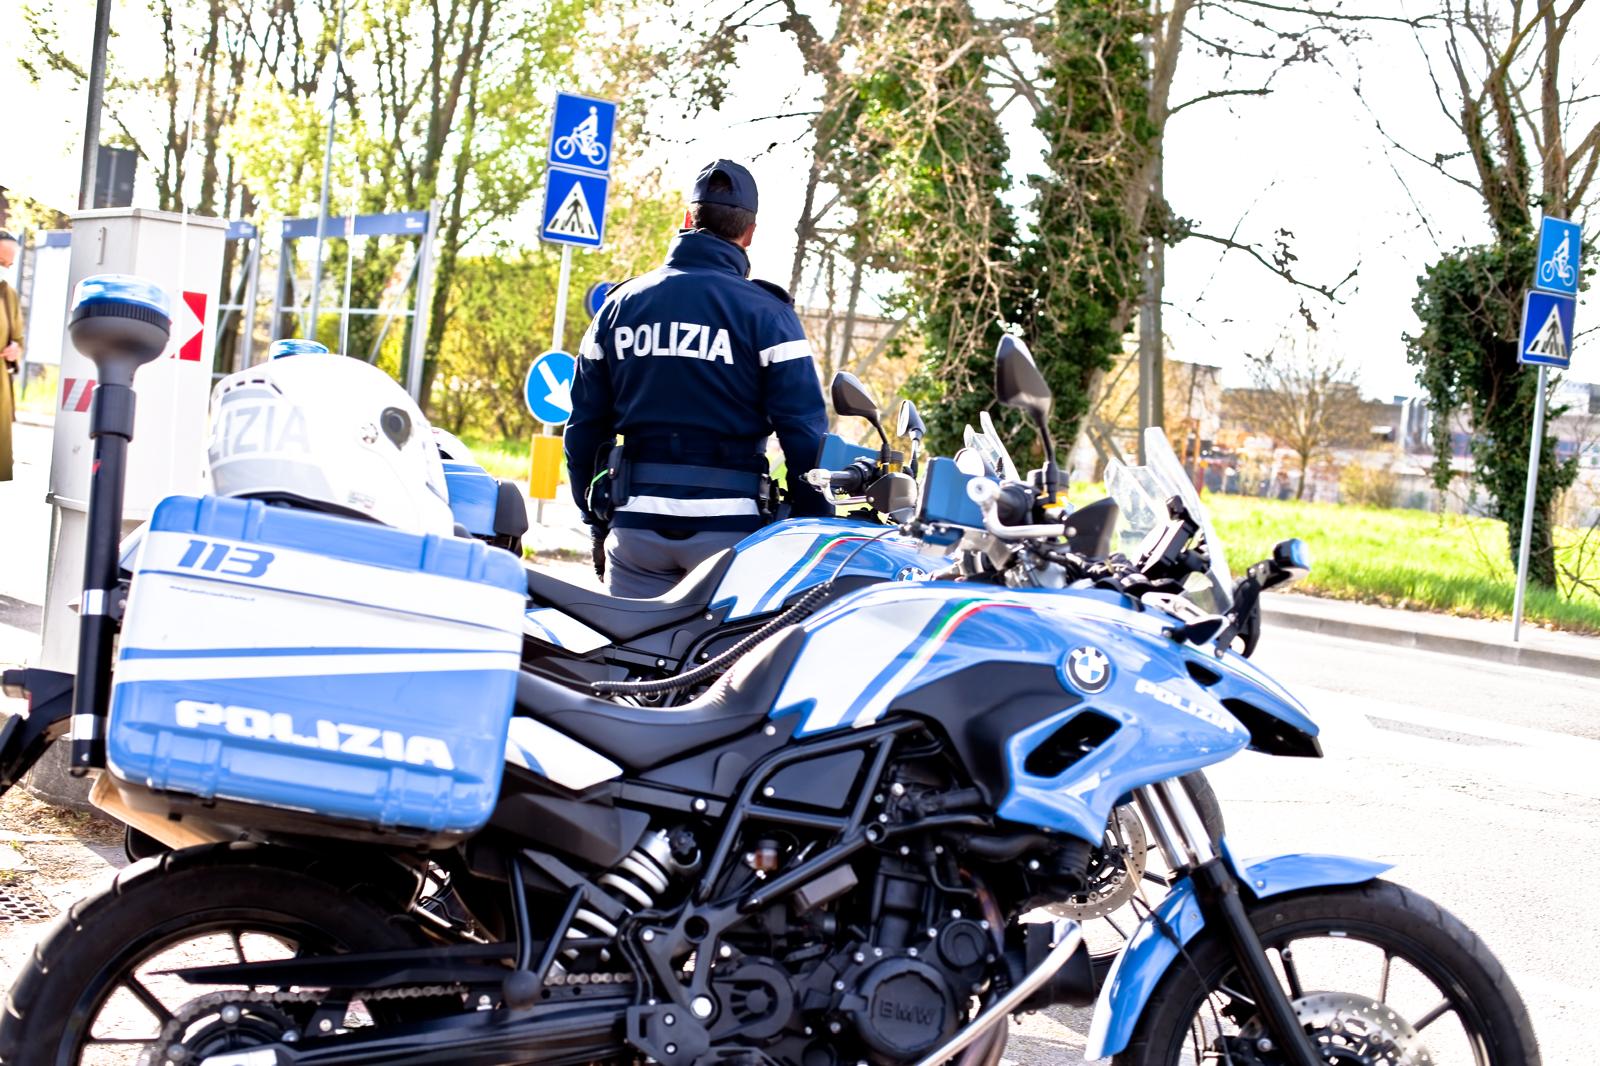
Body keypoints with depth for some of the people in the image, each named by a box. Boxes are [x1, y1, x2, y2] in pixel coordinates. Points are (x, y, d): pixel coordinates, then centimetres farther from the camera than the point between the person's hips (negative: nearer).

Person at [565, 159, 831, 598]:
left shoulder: (620, 303, 10)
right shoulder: (765, 312, -3)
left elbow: (584, 425, 11)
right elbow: (804, 429, -8)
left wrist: (597, 525, 18)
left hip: (634, 524, 4)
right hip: (728, 524, -3)